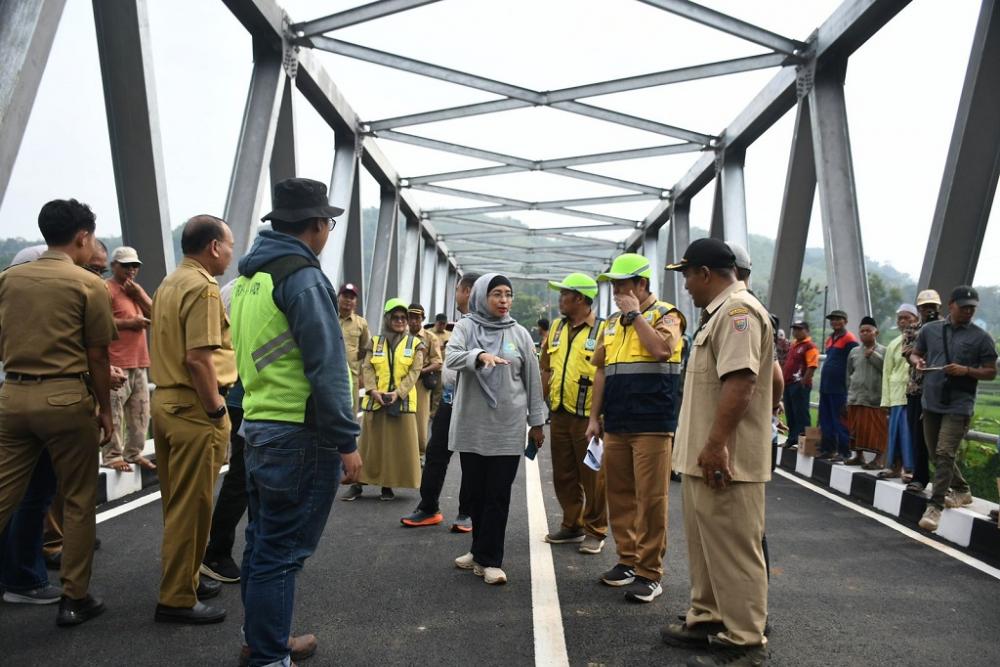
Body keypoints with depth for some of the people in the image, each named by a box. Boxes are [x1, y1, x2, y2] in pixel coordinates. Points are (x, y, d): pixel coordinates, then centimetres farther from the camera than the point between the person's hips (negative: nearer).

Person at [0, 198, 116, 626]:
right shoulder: (88, 284, -7)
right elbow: (97, 355, -5)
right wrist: (105, 409, 5)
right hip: (64, 397, -5)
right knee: (78, 501, 7)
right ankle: (74, 598, 15)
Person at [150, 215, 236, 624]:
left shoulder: (169, 284, 14)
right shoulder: (203, 287, -16)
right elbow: (198, 358, -24)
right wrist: (215, 407, -16)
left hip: (166, 401, 10)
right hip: (193, 408, -10)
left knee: (179, 501, 19)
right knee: (191, 504, -1)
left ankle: (183, 578, 32)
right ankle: (177, 599, 8)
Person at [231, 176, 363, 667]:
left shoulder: (249, 278, 14)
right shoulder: (303, 277, -15)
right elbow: (326, 368, -19)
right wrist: (347, 442, -16)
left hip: (257, 428, 9)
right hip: (300, 434, -9)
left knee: (263, 541, 19)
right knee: (281, 552, -1)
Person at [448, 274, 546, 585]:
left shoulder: (519, 334, 5)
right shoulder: (465, 327, 3)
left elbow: (533, 380, 9)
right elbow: (451, 357, -16)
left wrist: (536, 422, 8)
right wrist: (480, 356, -35)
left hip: (508, 427, 0)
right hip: (471, 425, 1)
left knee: (498, 494, -1)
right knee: (474, 491, 9)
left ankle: (489, 559, 6)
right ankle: (482, 551, 26)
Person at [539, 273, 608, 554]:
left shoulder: (602, 330, -8)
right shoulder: (557, 328, 12)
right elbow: (546, 367, 18)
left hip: (588, 415, -6)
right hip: (559, 414, 7)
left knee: (592, 476, 2)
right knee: (563, 475, 14)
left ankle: (595, 531, 15)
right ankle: (572, 525, 27)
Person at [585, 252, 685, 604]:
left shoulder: (665, 314, -1)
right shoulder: (612, 322, 17)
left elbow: (662, 349, -22)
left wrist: (636, 314, -12)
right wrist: (594, 417, 15)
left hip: (652, 425, -7)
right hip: (616, 425, 7)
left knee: (650, 498, -4)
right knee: (619, 495, 12)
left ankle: (649, 572, 4)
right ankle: (628, 560, 24)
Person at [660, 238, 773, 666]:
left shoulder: (738, 310, -15)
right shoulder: (720, 313, 18)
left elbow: (740, 381, -26)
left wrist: (716, 445, -27)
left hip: (724, 459, -11)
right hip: (703, 456, 11)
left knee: (732, 552, -1)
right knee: (706, 547, 18)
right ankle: (707, 621, 30)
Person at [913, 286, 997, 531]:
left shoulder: (981, 338, -3)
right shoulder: (930, 329, 6)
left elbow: (991, 372, 0)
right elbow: (915, 353, 17)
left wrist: (966, 370, -18)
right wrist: (918, 361, -6)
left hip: (958, 406, -5)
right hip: (931, 402, 5)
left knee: (945, 454, -12)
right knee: (936, 454, 15)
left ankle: (935, 506, -8)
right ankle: (962, 491, 37)